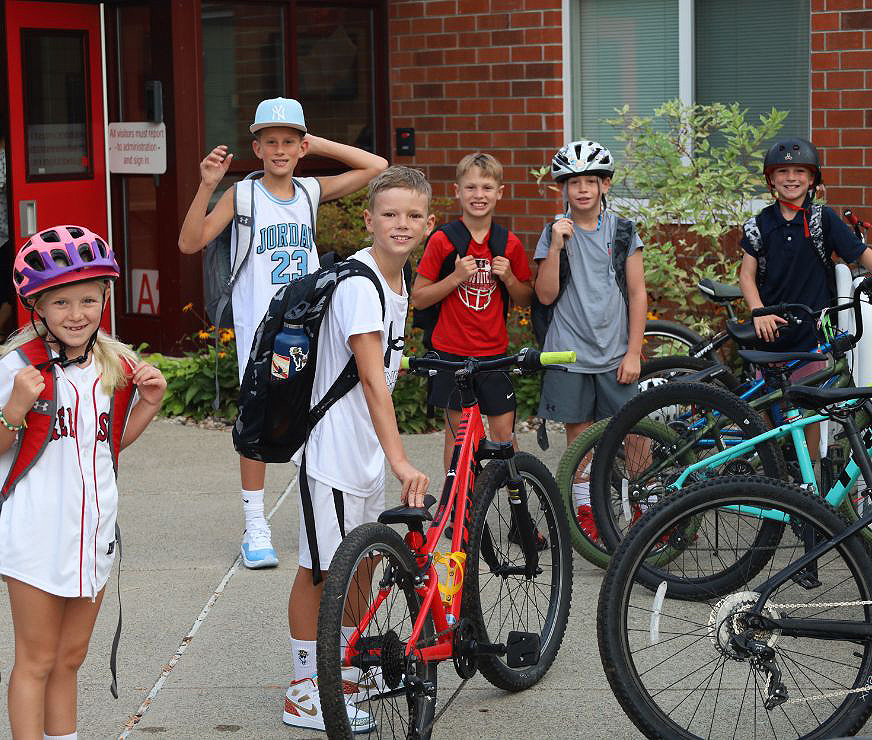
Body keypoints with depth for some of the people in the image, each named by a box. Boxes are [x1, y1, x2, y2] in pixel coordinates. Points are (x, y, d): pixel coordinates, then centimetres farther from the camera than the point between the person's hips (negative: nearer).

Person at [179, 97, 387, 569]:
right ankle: (255, 527, 8)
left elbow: (376, 167, 9)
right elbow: (190, 243, -12)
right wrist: (207, 187, -23)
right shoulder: (242, 195, -5)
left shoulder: (311, 191, 6)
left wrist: (319, 144, 3)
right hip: (259, 326, -3)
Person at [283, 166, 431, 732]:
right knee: (319, 569, 0)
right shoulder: (359, 283, -21)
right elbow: (371, 379, -30)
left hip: (371, 448, 9)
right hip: (335, 448, -9)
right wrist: (400, 459, -37)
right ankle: (305, 694, 10)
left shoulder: (396, 280, 8)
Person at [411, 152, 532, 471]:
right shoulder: (442, 240, -5)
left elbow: (525, 301, 11)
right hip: (452, 352, -2)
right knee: (456, 432, 4)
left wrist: (509, 278, -9)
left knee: (504, 433, 2)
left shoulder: (509, 244, 2)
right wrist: (455, 278, -18)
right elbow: (418, 298, -4)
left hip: (494, 352, 2)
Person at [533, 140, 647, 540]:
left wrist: (634, 352, -2)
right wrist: (555, 246, -16)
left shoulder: (622, 230, 3)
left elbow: (637, 294, 3)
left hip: (615, 352, 0)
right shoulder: (555, 232, 2)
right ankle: (584, 509, 17)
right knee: (579, 430, 6)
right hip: (569, 350, 0)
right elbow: (546, 295, -4)